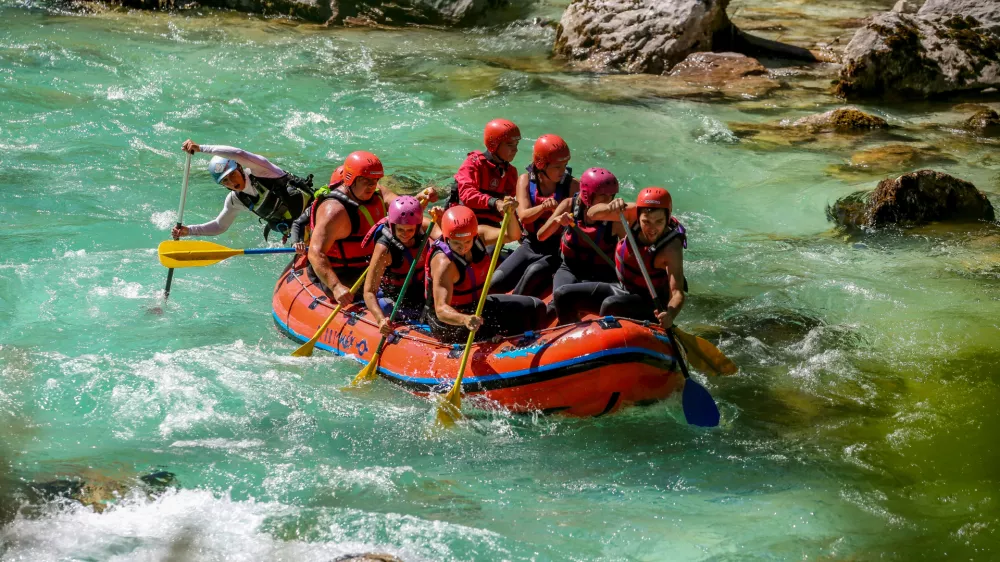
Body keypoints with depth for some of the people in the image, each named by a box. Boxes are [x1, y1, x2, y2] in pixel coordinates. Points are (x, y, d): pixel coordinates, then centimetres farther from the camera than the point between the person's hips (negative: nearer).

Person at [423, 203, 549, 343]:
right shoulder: (443, 263, -32)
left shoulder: (479, 235, -8)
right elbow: (441, 309, -40)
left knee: (535, 307, 13)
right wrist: (464, 319, -59)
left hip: (476, 305, 9)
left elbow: (511, 236, -9)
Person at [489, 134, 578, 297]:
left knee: (534, 272, -33)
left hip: (556, 251, -3)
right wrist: (543, 207, -35)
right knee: (495, 284, -15)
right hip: (530, 246, 3)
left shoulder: (571, 186, -7)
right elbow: (524, 216, -15)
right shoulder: (526, 181, -1)